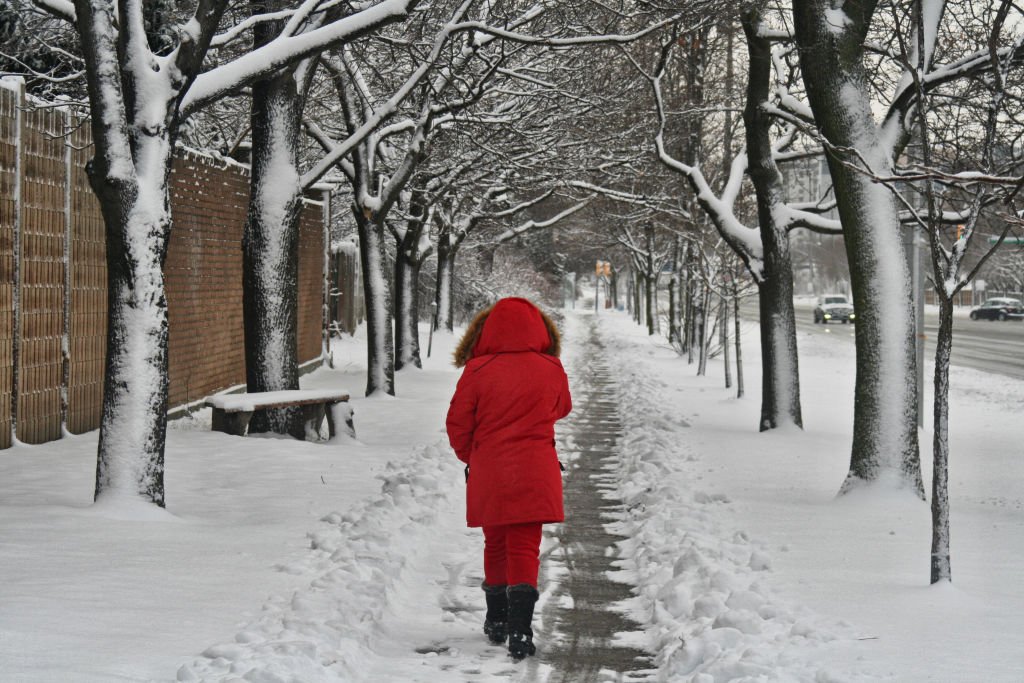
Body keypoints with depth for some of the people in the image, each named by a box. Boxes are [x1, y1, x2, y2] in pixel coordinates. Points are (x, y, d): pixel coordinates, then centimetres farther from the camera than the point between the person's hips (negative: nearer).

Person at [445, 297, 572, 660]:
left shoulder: (477, 371, -8)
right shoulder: (551, 370, -3)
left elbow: (457, 425, -1)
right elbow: (561, 410, 17)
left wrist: (471, 457, 17)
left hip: (487, 475, 1)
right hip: (534, 474, 0)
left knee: (495, 544, 18)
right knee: (525, 549, 0)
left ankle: (497, 621, 31)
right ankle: (520, 632, -12)